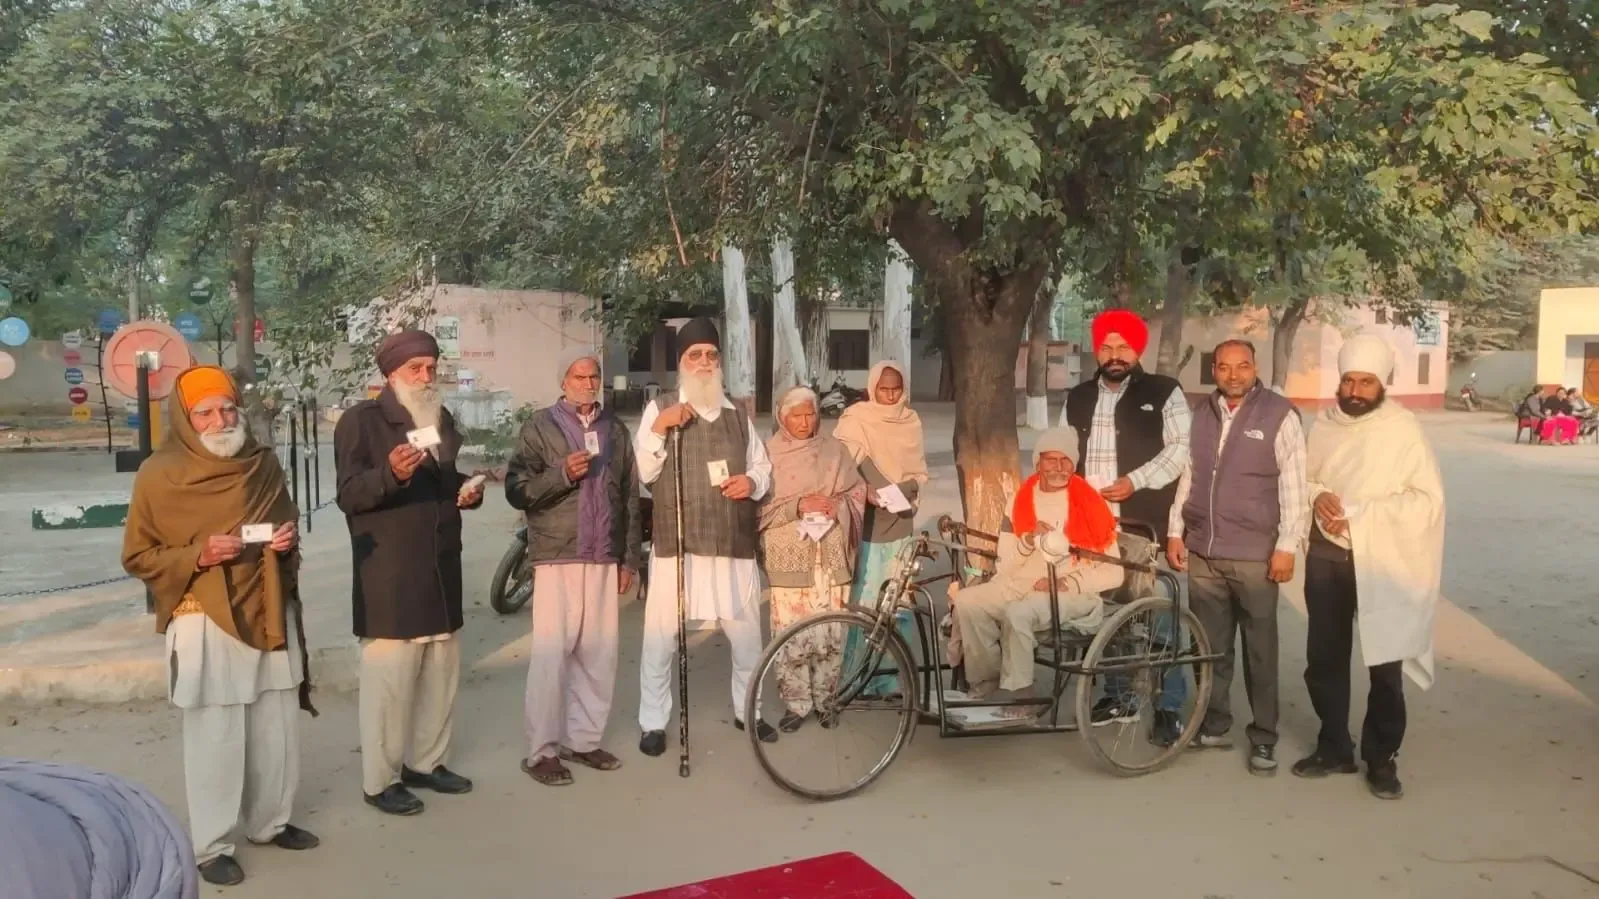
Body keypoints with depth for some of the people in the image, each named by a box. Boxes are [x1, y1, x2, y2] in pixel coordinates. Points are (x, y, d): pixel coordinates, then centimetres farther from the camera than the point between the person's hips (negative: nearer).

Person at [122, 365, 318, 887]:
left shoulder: (263, 463, 5)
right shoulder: (159, 476, -8)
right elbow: (137, 557, -3)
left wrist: (287, 540, -4)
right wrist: (197, 556, -19)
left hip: (270, 613, 5)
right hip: (205, 622, -4)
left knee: (278, 729, 11)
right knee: (215, 738, -1)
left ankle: (270, 822, 29)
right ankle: (212, 846, 14)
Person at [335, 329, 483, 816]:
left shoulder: (443, 419, 17)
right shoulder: (361, 420, -6)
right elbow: (349, 495, -14)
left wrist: (469, 493, 6)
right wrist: (391, 474, -32)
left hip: (441, 570, 7)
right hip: (389, 577, -7)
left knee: (440, 675, 13)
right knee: (389, 679, -4)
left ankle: (426, 761, 27)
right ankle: (380, 780, 8)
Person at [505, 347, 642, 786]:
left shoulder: (616, 429, 13)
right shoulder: (540, 426, 2)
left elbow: (630, 498, 14)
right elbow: (516, 491, -5)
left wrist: (630, 557, 11)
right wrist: (562, 474, -19)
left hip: (604, 558, 4)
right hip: (557, 556, -4)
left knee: (599, 653, 6)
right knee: (551, 653, -5)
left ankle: (584, 739, 18)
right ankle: (542, 750, 4)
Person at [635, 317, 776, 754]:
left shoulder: (737, 414, 14)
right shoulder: (659, 408, 2)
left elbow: (763, 466, 20)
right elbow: (641, 472, -6)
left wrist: (753, 481, -2)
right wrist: (658, 428, -19)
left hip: (734, 542, 4)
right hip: (675, 542, -3)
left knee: (747, 633, 12)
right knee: (660, 635, -1)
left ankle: (748, 710, 31)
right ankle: (653, 721, 14)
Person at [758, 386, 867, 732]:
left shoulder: (835, 450, 9)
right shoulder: (769, 453, 2)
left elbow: (858, 493, 11)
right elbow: (761, 507, -3)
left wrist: (839, 506, -9)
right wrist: (798, 506, -16)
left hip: (830, 557, 2)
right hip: (789, 558, -2)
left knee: (830, 634, 5)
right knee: (792, 636, -3)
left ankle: (824, 699, 21)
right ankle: (797, 705, 11)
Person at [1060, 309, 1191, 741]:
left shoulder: (1164, 393, 0)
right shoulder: (1078, 398, 15)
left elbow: (1180, 449, -8)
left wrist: (1135, 481, -17)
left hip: (1145, 525, -5)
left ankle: (1168, 709, 3)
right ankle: (1116, 696, 25)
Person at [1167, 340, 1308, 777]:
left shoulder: (1280, 414, -5)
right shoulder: (1202, 413, 10)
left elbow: (1294, 486, -7)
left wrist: (1287, 546, -11)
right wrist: (1175, 532, 9)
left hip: (1255, 555, -4)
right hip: (1202, 552, 4)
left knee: (1260, 651, 4)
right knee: (1210, 647, 12)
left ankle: (1264, 737, 15)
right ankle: (1214, 725, 25)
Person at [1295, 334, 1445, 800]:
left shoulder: (1404, 428, -9)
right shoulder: (1324, 424, 5)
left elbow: (1428, 500, -12)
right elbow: (1302, 476, 15)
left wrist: (1359, 512, -20)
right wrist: (1316, 494, -8)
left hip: (1380, 562, -4)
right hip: (1325, 557, 5)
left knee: (1385, 668, 1)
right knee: (1323, 661, 12)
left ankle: (1382, 759, 19)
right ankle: (1334, 748, 30)